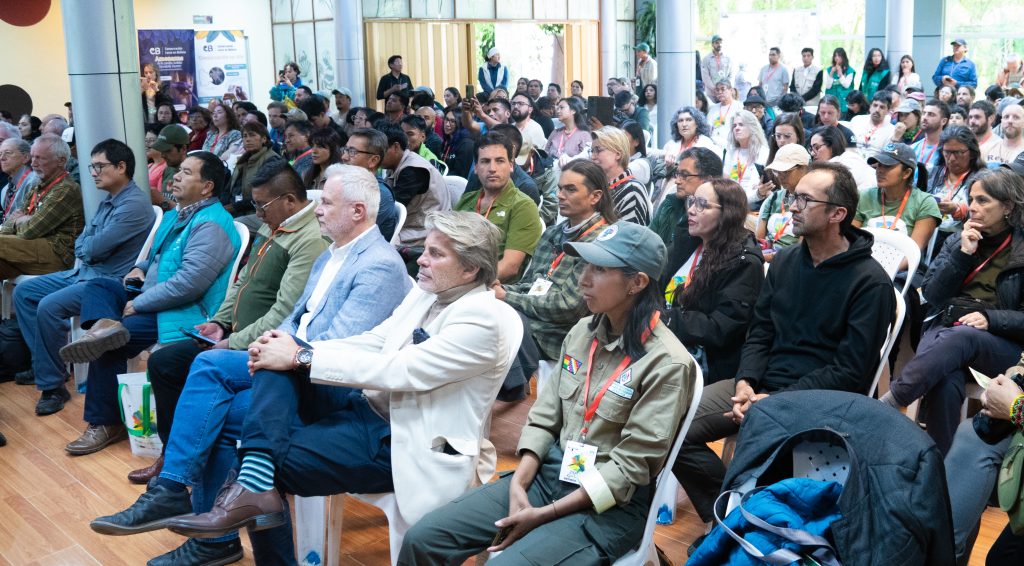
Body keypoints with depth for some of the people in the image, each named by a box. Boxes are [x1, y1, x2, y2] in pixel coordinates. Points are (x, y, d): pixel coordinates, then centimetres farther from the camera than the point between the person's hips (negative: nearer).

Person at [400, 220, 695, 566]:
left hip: (610, 505, -6)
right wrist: (518, 485, -9)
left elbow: (629, 466, -16)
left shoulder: (666, 364, -16)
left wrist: (546, 514, -18)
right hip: (548, 473, 6)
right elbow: (544, 418, 7)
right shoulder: (582, 332, 4)